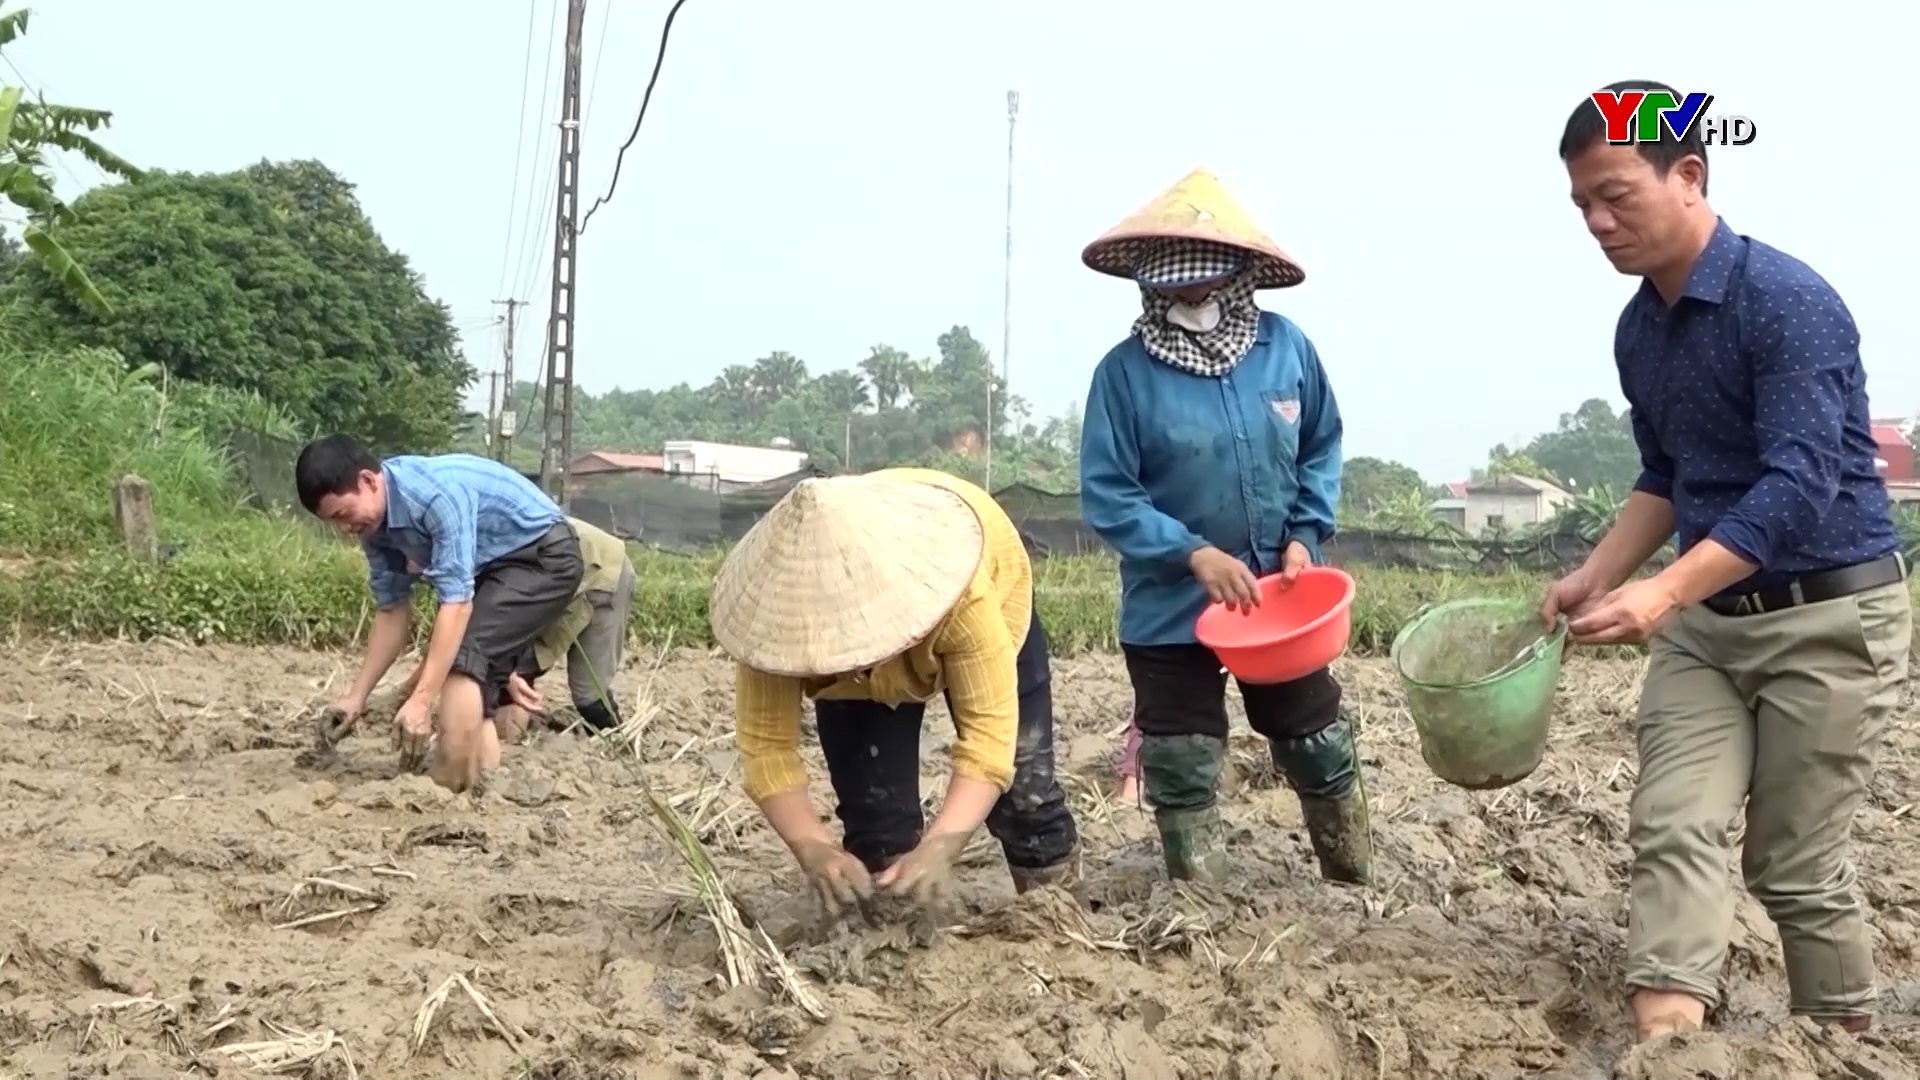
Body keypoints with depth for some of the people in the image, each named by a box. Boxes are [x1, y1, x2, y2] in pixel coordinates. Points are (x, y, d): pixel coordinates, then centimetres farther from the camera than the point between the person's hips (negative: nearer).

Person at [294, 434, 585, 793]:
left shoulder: (438, 494, -33)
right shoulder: (374, 526, -6)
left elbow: (457, 602, -34)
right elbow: (393, 611, 3)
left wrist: (422, 699, -36)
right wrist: (357, 695, -1)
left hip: (545, 558, -9)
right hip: (496, 566, 9)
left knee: (464, 654, -23)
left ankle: (450, 787, -21)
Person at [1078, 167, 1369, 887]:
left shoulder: (1286, 347, -6)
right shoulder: (1125, 372, -15)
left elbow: (1322, 448, 7)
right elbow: (1106, 497, -14)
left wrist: (1305, 536, -7)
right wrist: (1195, 553, -23)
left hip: (1278, 598, 3)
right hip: (1168, 611, -3)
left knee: (1323, 753, 17)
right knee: (1182, 774, 6)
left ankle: (1357, 894, 38)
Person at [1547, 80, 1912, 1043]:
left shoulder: (1788, 301, -18)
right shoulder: (1639, 329, 6)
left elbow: (1801, 487, -27)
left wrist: (1662, 592, -37)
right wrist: (1596, 578, 6)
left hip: (1829, 617, -7)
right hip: (1707, 621, 7)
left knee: (1795, 866, 1)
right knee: (1672, 831, -10)